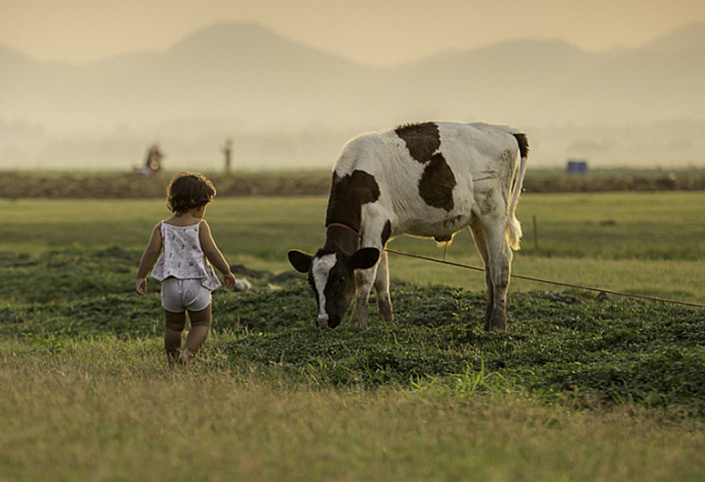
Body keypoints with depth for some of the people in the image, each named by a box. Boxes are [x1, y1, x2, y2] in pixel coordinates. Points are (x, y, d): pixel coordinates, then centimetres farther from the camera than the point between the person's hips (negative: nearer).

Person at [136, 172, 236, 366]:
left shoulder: (162, 228, 1)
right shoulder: (200, 226, -7)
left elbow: (152, 251, -6)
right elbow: (211, 252, -11)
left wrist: (141, 277, 0)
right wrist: (226, 272, 2)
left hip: (171, 285, 3)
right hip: (196, 284, -3)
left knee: (173, 327, 18)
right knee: (201, 324, 10)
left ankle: (173, 361, 24)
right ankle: (188, 352, -14)